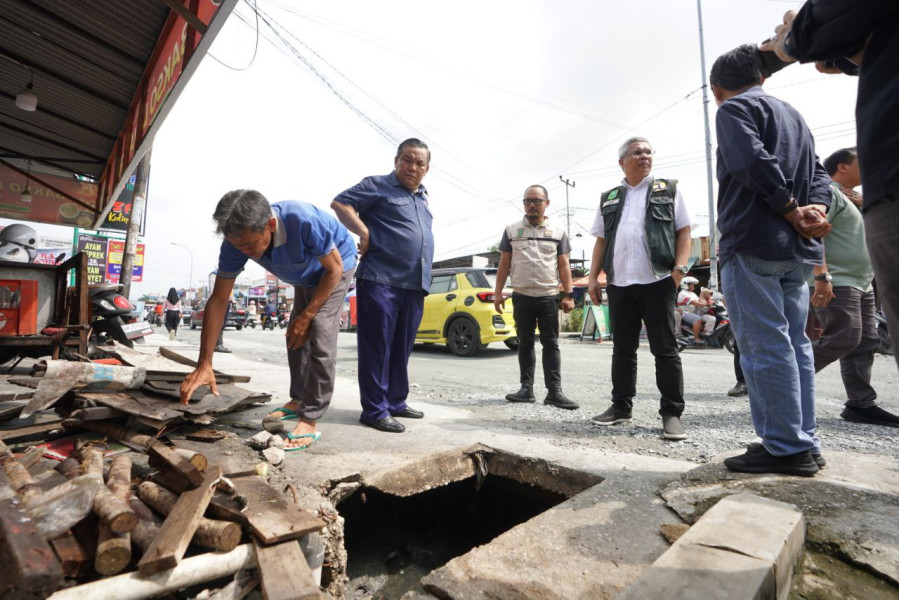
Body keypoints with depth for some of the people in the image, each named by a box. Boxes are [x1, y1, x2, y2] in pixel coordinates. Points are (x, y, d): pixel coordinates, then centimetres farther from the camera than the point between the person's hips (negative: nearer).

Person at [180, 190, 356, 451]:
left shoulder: (304, 221, -42)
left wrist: (306, 316, -24)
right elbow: (218, 301, -19)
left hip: (335, 267, -6)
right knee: (296, 336, 10)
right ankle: (298, 400, 28)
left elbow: (334, 268, -26)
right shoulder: (237, 241, -24)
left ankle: (309, 421, -12)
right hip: (305, 277, 6)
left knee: (320, 337, -18)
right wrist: (204, 364, -20)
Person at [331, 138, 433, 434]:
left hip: (415, 287, 7)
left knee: (401, 350, 13)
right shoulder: (378, 185, 2)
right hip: (380, 281, -7)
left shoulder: (422, 196, 23)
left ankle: (396, 402, 24)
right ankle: (375, 410, 4)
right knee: (377, 348, -3)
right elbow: (340, 203, -4)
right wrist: (365, 234, -13)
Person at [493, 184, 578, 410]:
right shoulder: (511, 230, 8)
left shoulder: (558, 231, 7)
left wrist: (568, 295, -2)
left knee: (551, 343, 1)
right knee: (525, 343, 8)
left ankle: (554, 391, 3)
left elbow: (563, 265, 5)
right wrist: (498, 292, 1)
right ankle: (526, 388, 15)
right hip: (521, 296, 1)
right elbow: (504, 264, 7)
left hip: (549, 297, -1)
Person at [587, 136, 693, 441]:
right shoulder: (608, 198, 18)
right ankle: (621, 406, 19)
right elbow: (601, 241, 16)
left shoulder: (668, 189, 11)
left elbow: (684, 231, 5)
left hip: (658, 281, -3)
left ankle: (672, 412, 9)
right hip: (619, 283, 3)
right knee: (622, 348, 8)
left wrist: (679, 268, -9)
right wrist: (593, 276, 7)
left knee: (665, 349, -1)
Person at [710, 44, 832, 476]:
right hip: (797, 248, 9)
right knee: (793, 344, 10)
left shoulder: (734, 108, 1)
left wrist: (792, 213, -9)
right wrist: (815, 210, -2)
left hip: (754, 243, -8)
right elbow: (818, 174, 16)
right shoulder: (793, 115, 26)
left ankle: (785, 448, -2)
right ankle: (804, 443, 16)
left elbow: (755, 162, -17)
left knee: (764, 348, -7)